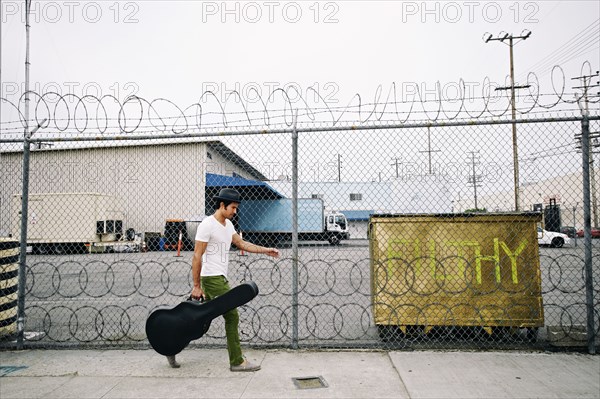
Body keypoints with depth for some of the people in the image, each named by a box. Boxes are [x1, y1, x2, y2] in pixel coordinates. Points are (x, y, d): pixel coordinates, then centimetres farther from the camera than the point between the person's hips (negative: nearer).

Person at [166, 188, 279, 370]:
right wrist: (196, 286, -14)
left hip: (220, 278, 9)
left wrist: (265, 250, 9)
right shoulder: (207, 225, -15)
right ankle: (237, 362, 7)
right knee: (232, 317, -4)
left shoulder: (228, 224, 12)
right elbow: (197, 256, -15)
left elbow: (242, 244, 19)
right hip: (212, 278, -9)